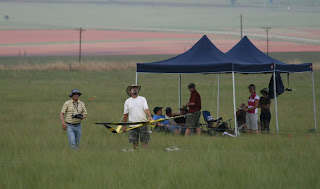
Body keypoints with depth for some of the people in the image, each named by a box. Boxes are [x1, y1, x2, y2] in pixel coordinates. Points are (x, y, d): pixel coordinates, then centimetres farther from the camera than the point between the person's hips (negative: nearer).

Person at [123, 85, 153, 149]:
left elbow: (146, 109, -8)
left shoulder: (142, 99, 5)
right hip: (133, 124, 1)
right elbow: (125, 114, 14)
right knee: (134, 142, 0)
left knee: (145, 141, -2)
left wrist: (149, 116, -27)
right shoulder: (127, 101, 9)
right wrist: (124, 126, 12)